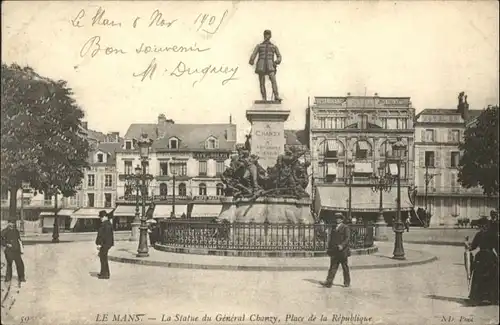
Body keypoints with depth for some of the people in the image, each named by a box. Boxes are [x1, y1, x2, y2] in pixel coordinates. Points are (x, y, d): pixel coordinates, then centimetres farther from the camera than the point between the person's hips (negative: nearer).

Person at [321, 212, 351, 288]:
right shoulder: (333, 228, 15)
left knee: (345, 267, 7)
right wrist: (329, 247, 7)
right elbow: (330, 237, 17)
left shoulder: (345, 228, -3)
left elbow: (347, 238, -12)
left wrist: (342, 245, -25)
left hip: (342, 250, -5)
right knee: (333, 267, -1)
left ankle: (347, 282, 21)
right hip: (334, 251, 5)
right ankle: (328, 282, -6)